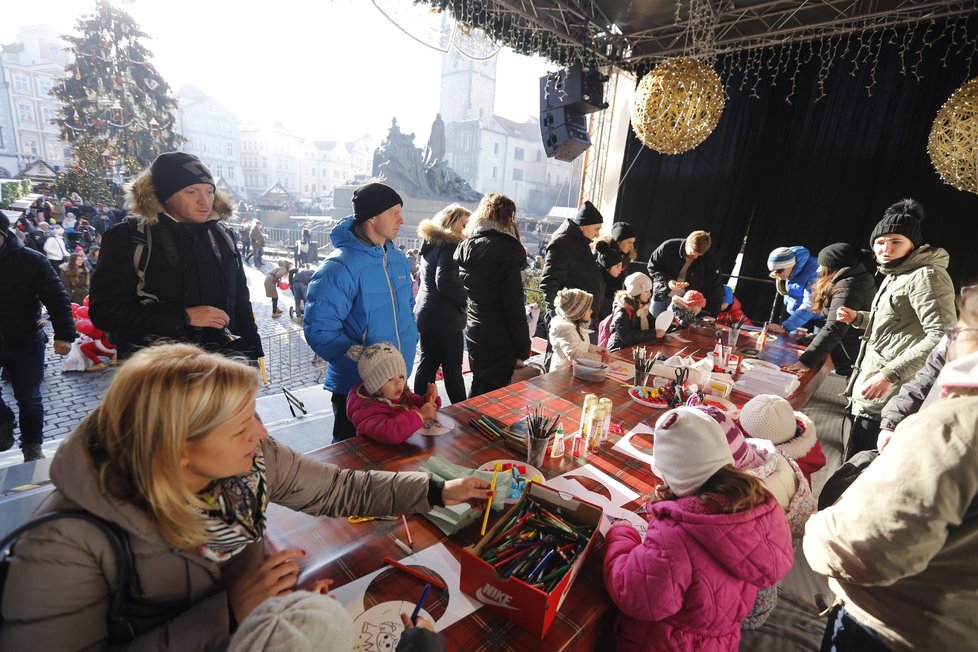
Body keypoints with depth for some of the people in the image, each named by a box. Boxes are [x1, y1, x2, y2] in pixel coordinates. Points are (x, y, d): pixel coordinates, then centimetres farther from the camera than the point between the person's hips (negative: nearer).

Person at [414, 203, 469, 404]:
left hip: (425, 313, 9)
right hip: (445, 317, -9)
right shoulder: (449, 244, -15)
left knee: (427, 363, 15)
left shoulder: (430, 242, 14)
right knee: (452, 369, 2)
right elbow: (445, 282, -25)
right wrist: (465, 300, -11)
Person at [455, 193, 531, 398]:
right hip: (499, 340, -7)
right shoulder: (506, 251, -16)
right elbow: (515, 307, -17)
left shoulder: (465, 247, 6)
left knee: (478, 390, 22)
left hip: (473, 332, 8)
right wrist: (523, 350, -10)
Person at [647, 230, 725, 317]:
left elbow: (715, 287, -11)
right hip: (662, 296, 1)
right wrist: (667, 281, -23)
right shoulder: (668, 247, -18)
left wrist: (713, 315, -16)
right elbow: (652, 267, -6)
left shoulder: (708, 260, -15)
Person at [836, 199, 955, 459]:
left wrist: (890, 374, -30)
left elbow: (943, 336, -25)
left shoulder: (926, 275, -15)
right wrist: (857, 317, 11)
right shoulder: (896, 275, 16)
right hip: (873, 388, 10)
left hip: (885, 397, -10)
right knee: (855, 464, 22)